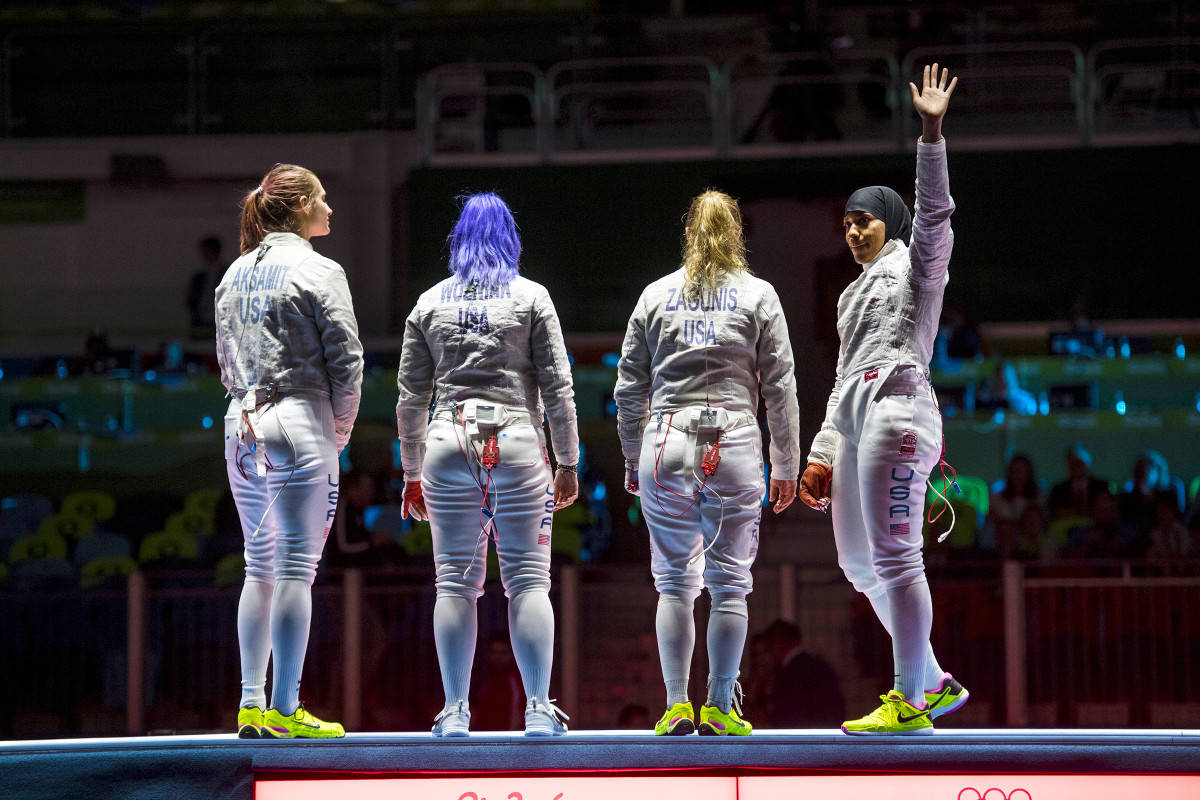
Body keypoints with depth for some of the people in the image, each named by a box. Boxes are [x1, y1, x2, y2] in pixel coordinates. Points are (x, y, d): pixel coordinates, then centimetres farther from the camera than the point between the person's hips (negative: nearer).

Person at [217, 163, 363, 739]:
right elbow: (346, 360, -9)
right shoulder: (318, 271, -7)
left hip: (242, 426, 7)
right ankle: (284, 710, -9)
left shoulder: (235, 274, 13)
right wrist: (340, 429, 3)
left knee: (260, 566, 13)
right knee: (296, 566, -6)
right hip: (300, 422, -7)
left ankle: (250, 703, 11)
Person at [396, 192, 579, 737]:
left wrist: (412, 472, 17)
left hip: (448, 445, 2)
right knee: (528, 579, -1)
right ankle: (538, 709, -7)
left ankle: (455, 711, -2)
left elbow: (410, 396, 11)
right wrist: (568, 462, 7)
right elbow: (557, 387, 2)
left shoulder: (430, 304, 11)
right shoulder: (531, 298, 6)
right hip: (517, 442, -1)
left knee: (455, 581, 2)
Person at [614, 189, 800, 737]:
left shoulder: (656, 295, 9)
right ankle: (720, 709, 0)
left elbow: (629, 388, 10)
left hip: (667, 444, 1)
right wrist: (786, 465, 9)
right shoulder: (759, 296, 6)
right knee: (729, 581, 3)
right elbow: (780, 388, 3)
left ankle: (676, 706, 0)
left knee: (675, 580, 6)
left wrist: (633, 460, 18)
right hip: (735, 443, -1)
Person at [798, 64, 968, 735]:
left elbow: (934, 211, -12)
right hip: (855, 423, 10)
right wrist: (822, 452, 21)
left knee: (894, 557, -13)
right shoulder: (856, 294, 30)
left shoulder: (915, 265, 7)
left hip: (898, 411, -10)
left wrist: (932, 134, -23)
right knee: (861, 562, 9)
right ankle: (934, 682, 15)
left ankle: (910, 703, -13)